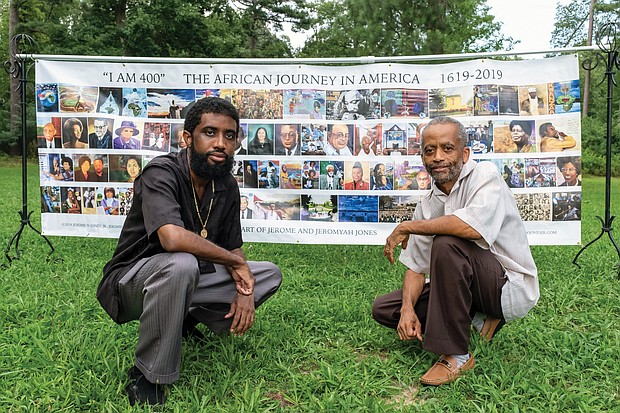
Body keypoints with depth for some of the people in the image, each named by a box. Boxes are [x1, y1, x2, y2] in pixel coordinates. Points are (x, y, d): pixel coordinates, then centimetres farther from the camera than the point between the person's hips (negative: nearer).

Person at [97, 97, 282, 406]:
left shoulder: (227, 186, -3)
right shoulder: (161, 173, -24)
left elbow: (233, 248, 5)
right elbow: (173, 238, -41)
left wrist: (245, 289, -15)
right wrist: (235, 263, -27)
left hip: (187, 278, 7)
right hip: (128, 283, -6)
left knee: (269, 274, 0)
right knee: (180, 264, -40)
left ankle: (186, 319, 7)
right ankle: (147, 378, -20)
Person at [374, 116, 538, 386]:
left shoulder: (484, 174, -15)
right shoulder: (427, 205, 3)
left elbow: (474, 227, -36)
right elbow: (416, 267, 4)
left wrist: (406, 227, -24)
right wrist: (408, 309, -15)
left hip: (512, 287, -7)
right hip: (473, 289, 7)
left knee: (446, 244, -33)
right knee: (383, 309, 0)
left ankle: (455, 356, -21)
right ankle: (477, 320, 4)